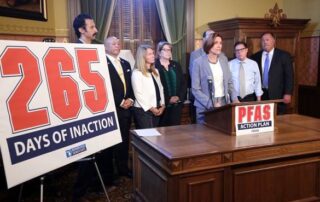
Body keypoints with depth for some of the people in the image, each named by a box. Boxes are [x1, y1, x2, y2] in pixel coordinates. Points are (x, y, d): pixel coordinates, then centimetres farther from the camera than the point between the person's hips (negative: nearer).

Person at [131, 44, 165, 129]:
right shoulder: (136, 73, -9)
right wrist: (151, 108, -11)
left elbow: (160, 88, 14)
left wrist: (162, 105, 3)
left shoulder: (155, 71, 16)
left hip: (157, 110, 7)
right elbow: (138, 94, -13)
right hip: (143, 110, -7)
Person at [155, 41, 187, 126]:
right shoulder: (154, 66, -4)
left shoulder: (176, 65, 14)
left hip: (177, 104, 5)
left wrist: (179, 97, -4)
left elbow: (183, 83, 11)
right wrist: (168, 99, -11)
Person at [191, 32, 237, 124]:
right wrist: (212, 104, -18)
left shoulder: (224, 59, 6)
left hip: (224, 104, 4)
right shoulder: (199, 62, -9)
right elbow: (195, 89, -11)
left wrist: (235, 98, -2)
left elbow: (229, 82, 13)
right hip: (205, 108, -4)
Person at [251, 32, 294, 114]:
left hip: (277, 95, -2)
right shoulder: (255, 57, 7)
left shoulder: (284, 55, 1)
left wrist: (288, 93, -9)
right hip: (261, 95, 2)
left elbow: (289, 76, -1)